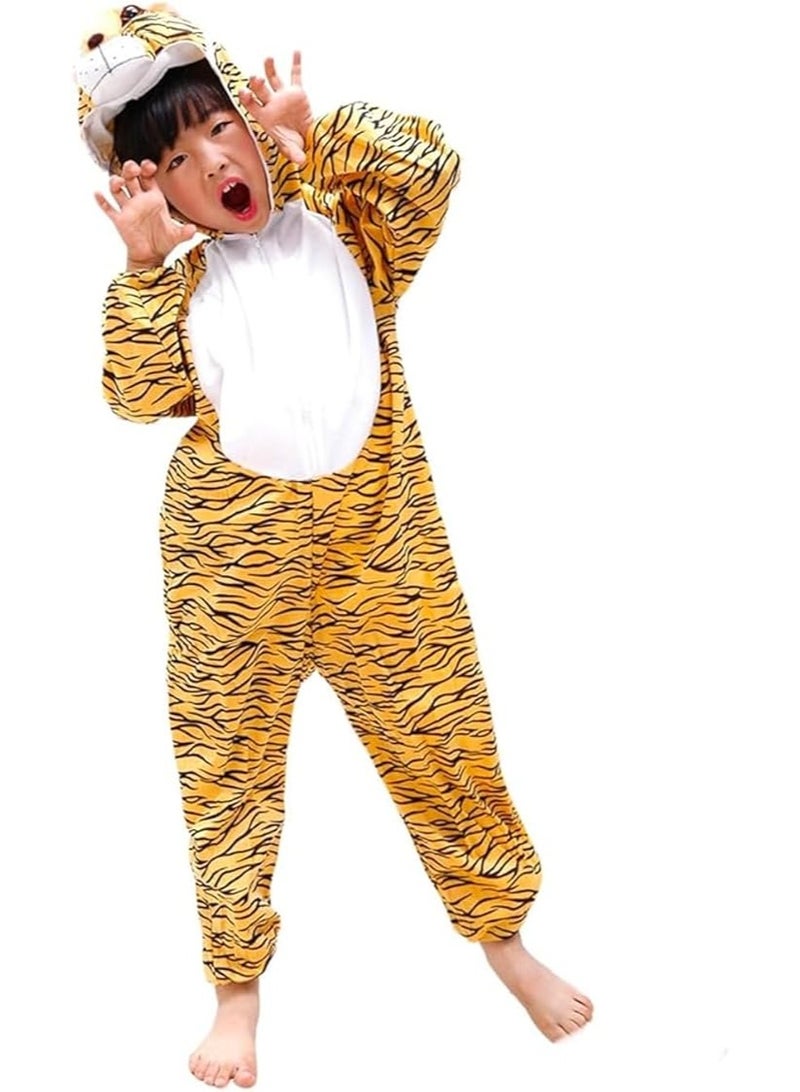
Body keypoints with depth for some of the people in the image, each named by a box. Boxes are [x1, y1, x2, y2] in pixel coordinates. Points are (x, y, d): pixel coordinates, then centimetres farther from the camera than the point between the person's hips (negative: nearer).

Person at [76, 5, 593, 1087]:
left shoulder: (341, 229, 4)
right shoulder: (171, 280, 4)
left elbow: (429, 167, -14)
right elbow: (140, 395, -10)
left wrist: (317, 132, -19)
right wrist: (146, 265, -16)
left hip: (379, 543, 0)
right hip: (233, 561, 0)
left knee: (440, 739, 8)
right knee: (229, 764, 9)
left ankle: (502, 932, 30)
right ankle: (238, 988, 26)